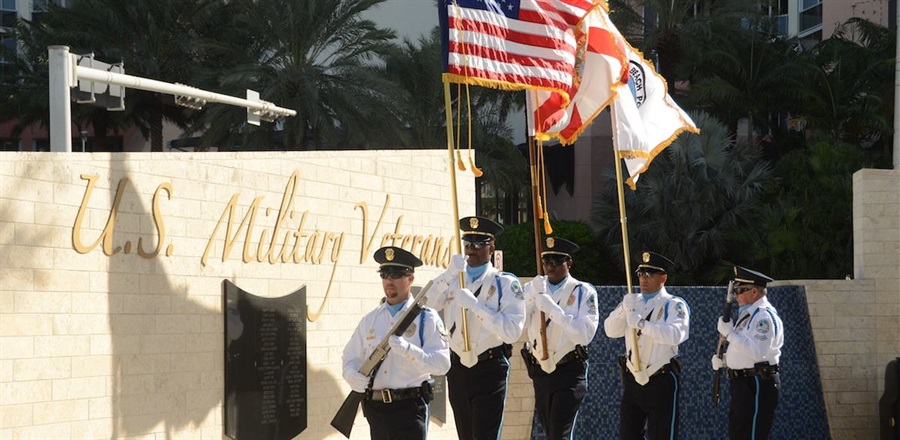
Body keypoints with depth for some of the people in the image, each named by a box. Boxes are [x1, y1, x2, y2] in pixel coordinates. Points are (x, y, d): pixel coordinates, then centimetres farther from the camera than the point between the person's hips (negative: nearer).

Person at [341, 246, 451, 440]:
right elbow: (351, 357, 16)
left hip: (410, 408, -5)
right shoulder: (370, 320, 13)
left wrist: (407, 349, -25)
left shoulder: (426, 318, -2)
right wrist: (352, 376, -8)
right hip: (376, 408, 5)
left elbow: (442, 363, -11)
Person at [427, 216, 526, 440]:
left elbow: (512, 332, -16)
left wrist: (474, 304, -22)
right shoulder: (452, 280, 10)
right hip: (458, 370, 5)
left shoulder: (506, 283, -4)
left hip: (490, 371, -5)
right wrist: (449, 274, -19)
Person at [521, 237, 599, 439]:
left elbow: (586, 334, -20)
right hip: (540, 371, 5)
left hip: (569, 374, -5)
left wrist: (553, 310, -25)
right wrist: (532, 298, -21)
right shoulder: (533, 289, 6)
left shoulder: (583, 292, -6)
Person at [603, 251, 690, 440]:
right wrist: (624, 309, -16)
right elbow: (611, 331, 2)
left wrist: (642, 324, -34)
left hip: (661, 381, -6)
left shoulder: (674, 305, -6)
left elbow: (676, 334, -25)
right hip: (633, 380, 6)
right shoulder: (632, 302, 12)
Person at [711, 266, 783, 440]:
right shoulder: (748, 313, 16)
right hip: (742, 382, 11)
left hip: (757, 385, -11)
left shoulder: (764, 316, -16)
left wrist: (729, 333, -22)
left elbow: (756, 351, -28)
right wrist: (724, 360, 9)